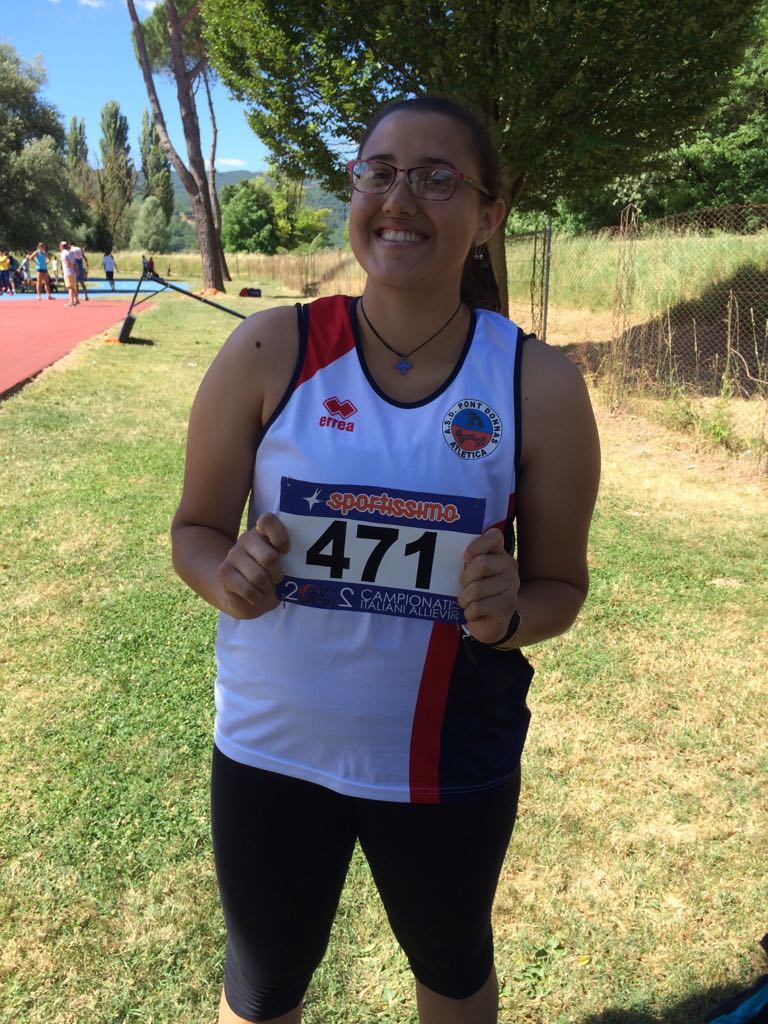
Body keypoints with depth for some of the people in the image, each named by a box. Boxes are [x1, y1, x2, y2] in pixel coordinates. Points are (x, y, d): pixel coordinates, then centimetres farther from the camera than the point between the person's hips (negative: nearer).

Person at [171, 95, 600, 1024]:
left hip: (452, 764, 1)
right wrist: (229, 579, -24)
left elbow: (561, 584, -2)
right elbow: (195, 528, -2)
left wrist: (506, 616, -24)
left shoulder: (540, 387, -12)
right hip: (270, 750, 1)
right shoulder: (268, 353, -12)